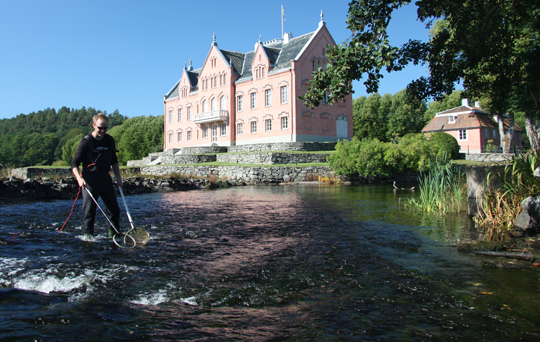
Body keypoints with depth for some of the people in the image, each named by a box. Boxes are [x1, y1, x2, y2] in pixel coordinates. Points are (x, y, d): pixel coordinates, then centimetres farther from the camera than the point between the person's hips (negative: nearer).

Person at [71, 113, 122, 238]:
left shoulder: (109, 140, 9)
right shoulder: (86, 142, -7)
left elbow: (114, 161, 20)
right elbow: (74, 163, -5)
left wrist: (118, 177, 11)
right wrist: (79, 178, -20)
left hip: (106, 179, 5)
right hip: (90, 180, -5)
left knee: (114, 210, 7)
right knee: (89, 210, -4)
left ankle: (114, 234, 22)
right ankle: (87, 235, 7)